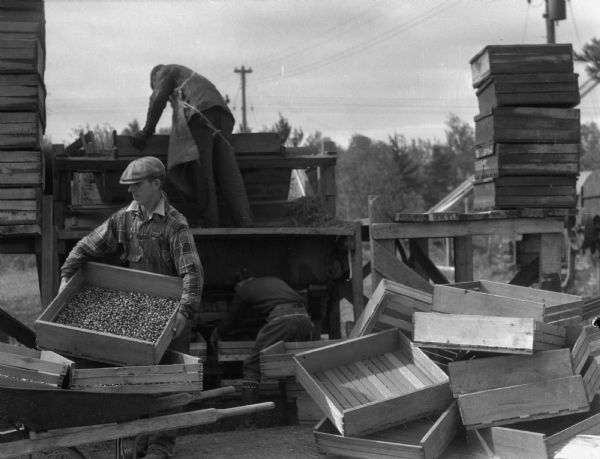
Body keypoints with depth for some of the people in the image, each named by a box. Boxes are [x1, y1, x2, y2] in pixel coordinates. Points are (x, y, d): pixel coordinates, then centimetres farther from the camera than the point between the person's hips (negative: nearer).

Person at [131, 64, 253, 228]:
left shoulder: (165, 71, 22)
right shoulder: (192, 77, 44)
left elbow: (158, 99, 8)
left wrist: (146, 131, 10)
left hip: (200, 111, -7)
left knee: (201, 169, -8)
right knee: (227, 170, -4)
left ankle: (209, 223, -12)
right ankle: (244, 222, -17)